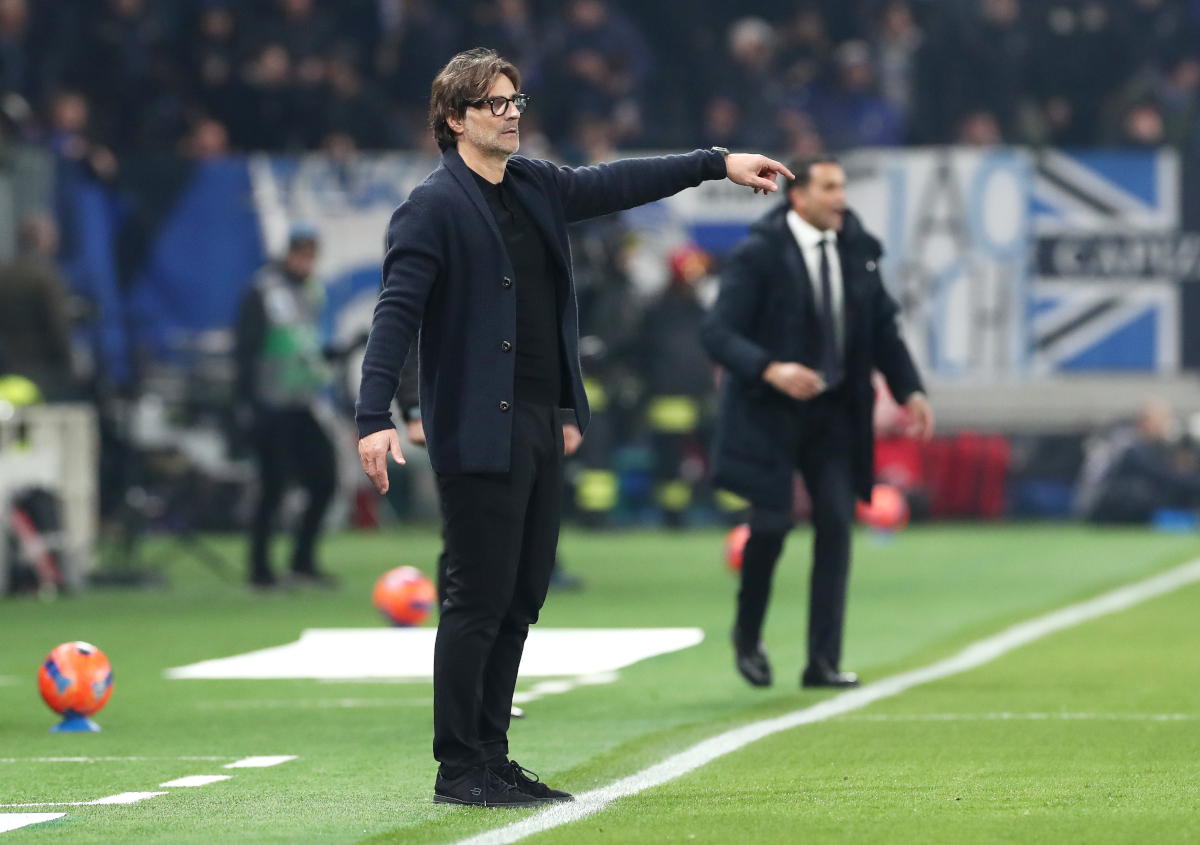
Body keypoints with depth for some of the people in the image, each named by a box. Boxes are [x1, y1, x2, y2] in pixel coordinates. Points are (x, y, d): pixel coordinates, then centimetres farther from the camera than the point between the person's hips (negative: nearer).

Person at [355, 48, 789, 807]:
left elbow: (617, 185, 25)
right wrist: (375, 417, -25)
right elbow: (398, 311, -16)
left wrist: (718, 165, 23)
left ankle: (491, 758, 18)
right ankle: (459, 771, 1)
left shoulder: (536, 188, 13)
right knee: (478, 602, -5)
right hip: (480, 432, -8)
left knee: (521, 600, 11)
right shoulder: (434, 207, -10)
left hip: (540, 424, 8)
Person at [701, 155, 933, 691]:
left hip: (834, 410, 5)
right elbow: (718, 334, -17)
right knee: (773, 522, -7)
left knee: (836, 523, -4)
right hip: (769, 412, -5)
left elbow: (882, 327, 14)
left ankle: (824, 661, 0)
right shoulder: (758, 255, -13)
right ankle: (747, 637, 20)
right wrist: (770, 370, -33)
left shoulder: (856, 249, 3)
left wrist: (909, 390, 2)